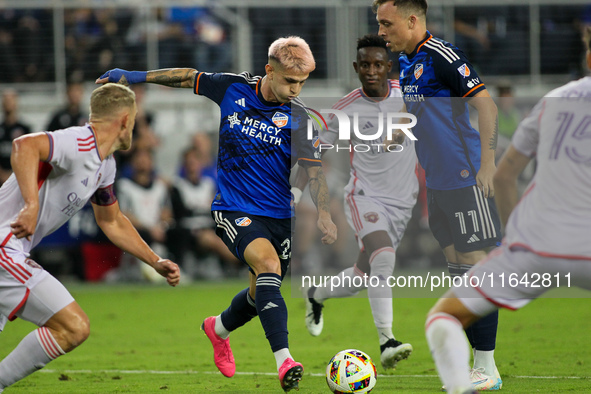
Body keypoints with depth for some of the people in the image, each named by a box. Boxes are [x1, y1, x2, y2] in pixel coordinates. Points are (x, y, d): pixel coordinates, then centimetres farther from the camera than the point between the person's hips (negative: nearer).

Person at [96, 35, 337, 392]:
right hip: (234, 209, -3)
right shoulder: (233, 88, -5)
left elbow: (314, 168, -3)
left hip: (279, 215, 3)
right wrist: (136, 77, 13)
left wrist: (324, 214, -17)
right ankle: (284, 361, -37)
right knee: (267, 263, -28)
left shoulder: (297, 117, -6)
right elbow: (190, 78, 11)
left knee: (262, 294, 10)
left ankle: (218, 329, 46)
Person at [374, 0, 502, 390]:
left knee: (474, 263, -6)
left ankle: (487, 369, -4)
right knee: (455, 264, 11)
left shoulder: (442, 56, -16)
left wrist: (487, 165, -22)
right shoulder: (407, 61, 12)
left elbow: (486, 104, -18)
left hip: (464, 179, -9)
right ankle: (467, 359, 16)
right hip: (437, 179, 9)